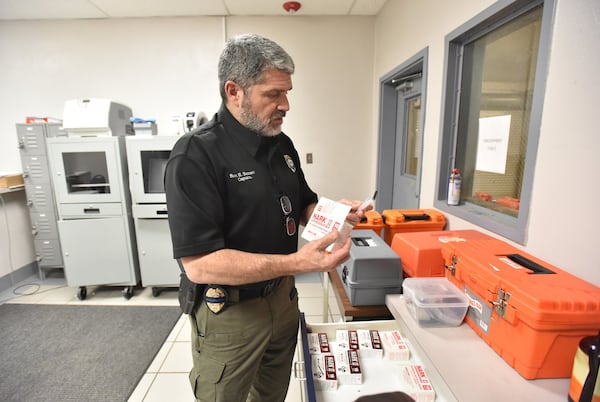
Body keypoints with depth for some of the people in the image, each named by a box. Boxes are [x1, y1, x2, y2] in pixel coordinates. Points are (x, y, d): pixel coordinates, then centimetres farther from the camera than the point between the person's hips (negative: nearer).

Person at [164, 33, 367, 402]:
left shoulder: (282, 144, 1)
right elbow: (199, 264, -27)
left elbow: (303, 207, 12)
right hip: (229, 314, -6)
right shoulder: (196, 154, -22)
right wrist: (296, 263, -32)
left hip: (284, 298, 7)